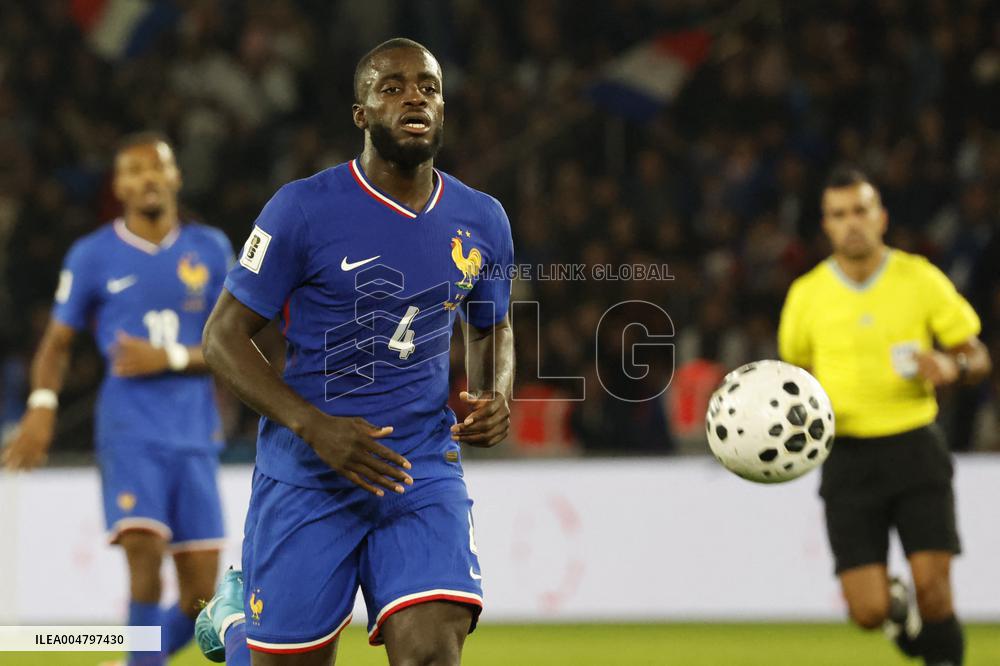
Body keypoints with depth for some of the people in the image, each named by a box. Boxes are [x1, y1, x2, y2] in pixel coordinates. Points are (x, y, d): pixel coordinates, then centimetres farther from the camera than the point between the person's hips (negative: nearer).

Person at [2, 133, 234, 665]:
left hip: (195, 436, 3)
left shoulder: (210, 250, 9)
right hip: (129, 433, -3)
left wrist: (169, 358, -11)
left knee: (201, 598, 0)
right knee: (145, 546, -26)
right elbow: (58, 341, 12)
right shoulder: (93, 256, 5)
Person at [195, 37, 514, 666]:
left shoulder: (482, 221, 5)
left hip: (424, 472, 3)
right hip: (307, 475, -3)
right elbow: (224, 337, -7)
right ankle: (234, 614, 41)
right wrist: (315, 427, -20)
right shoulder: (304, 210, -9)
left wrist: (495, 397, -1)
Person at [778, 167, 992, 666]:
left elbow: (977, 356, 6)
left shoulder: (921, 280, 0)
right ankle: (897, 603, 31)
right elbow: (795, 370, 17)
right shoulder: (807, 294, 3)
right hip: (847, 453, 1)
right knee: (868, 611, -7)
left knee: (932, 589, -14)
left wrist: (952, 368, -16)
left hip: (915, 448, -1)